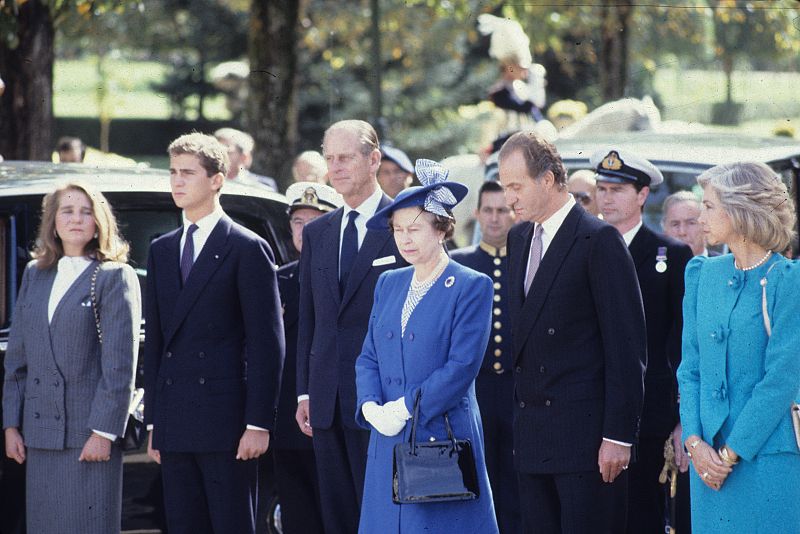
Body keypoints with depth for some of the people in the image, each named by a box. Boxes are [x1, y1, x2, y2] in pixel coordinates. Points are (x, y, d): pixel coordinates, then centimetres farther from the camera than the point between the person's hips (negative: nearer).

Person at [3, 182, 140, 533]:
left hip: (89, 432, -5)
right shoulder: (34, 276, 15)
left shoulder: (115, 277, -2)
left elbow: (120, 363, -8)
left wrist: (103, 431, -14)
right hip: (40, 433, 5)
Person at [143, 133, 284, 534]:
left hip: (226, 423, -6)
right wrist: (153, 421, 12)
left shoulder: (248, 249, -4)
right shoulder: (161, 250, 16)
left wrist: (258, 423, -13)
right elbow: (155, 341, 17)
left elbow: (267, 344, -7)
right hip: (175, 427, 6)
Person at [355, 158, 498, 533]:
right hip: (389, 443, 6)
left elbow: (463, 365, -12)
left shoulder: (472, 287, -5)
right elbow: (368, 357, 14)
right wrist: (371, 405, -6)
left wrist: (404, 408, -15)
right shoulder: (389, 284, 15)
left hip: (444, 439, -6)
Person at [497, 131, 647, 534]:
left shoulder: (599, 240, -9)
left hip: (585, 432, -7)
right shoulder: (519, 238, 15)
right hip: (532, 433, 7)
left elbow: (626, 345, -12)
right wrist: (520, 413, 14)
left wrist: (618, 434, -15)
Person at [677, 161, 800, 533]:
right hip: (708, 457, 5)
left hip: (766, 457, -5)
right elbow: (690, 368, 11)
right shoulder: (702, 274, 12)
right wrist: (695, 441, -3)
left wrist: (731, 452, -13)